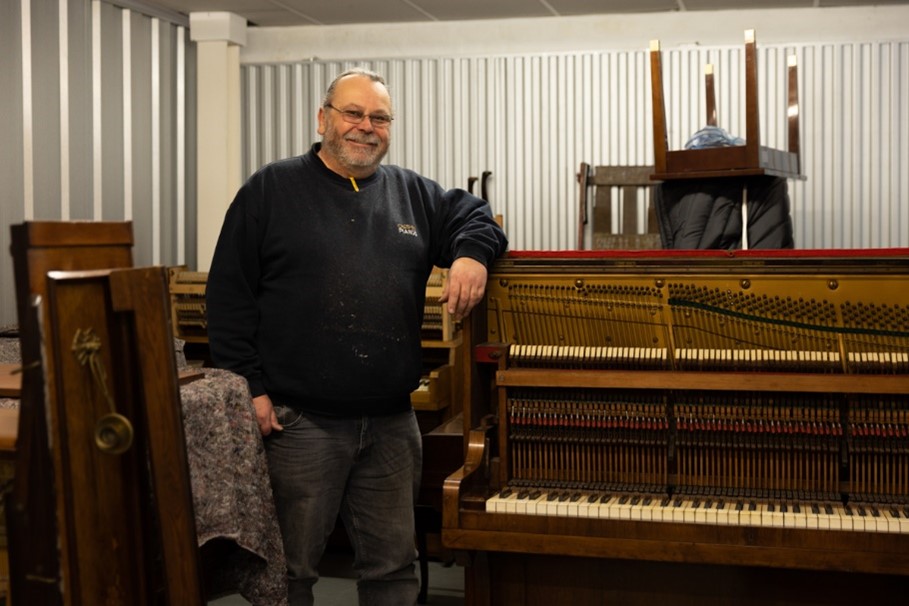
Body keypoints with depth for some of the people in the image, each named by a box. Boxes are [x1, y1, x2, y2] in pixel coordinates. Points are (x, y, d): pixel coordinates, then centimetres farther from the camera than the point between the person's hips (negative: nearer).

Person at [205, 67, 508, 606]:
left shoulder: (414, 194, 12)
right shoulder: (272, 190, 1)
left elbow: (474, 215, 22)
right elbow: (229, 295, -2)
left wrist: (471, 253, -4)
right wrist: (250, 385, -10)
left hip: (392, 421, 4)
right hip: (298, 420, -3)